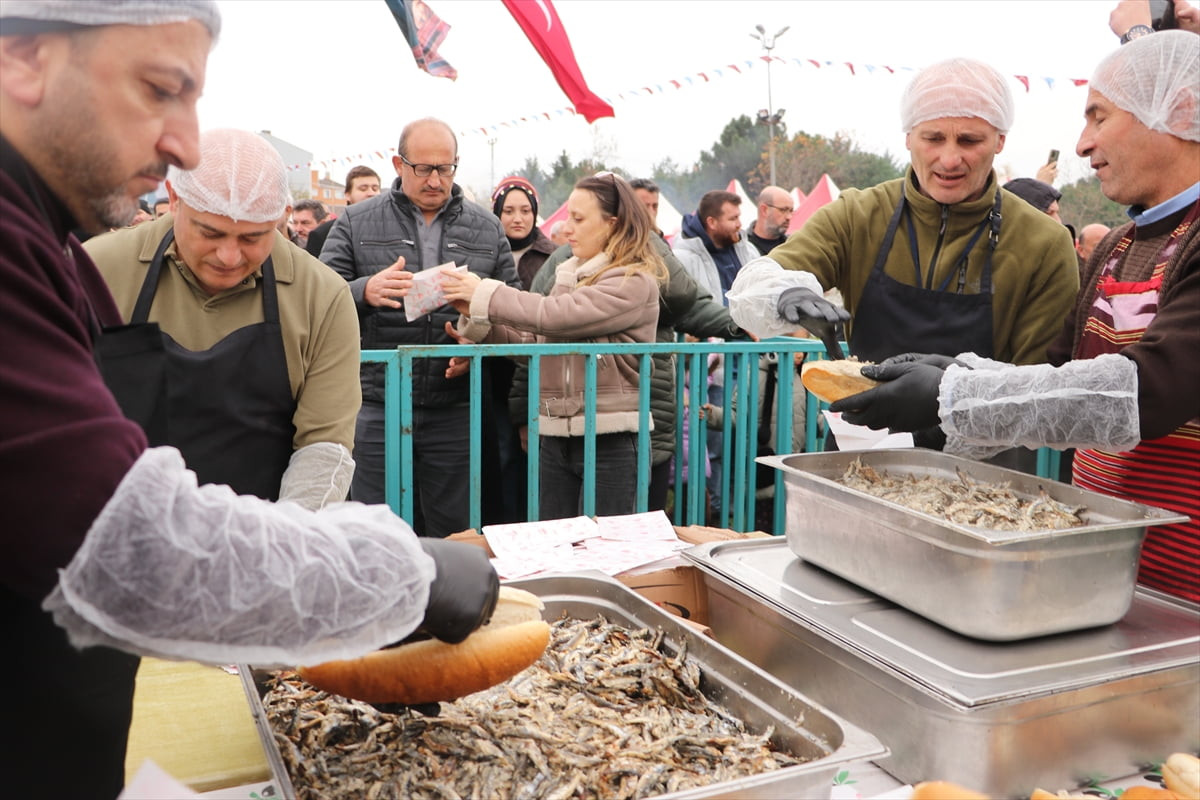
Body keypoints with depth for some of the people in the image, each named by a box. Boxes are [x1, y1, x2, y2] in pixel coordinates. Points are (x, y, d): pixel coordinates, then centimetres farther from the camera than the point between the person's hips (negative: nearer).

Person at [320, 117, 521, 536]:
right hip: (378, 408, -1)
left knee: (455, 534, 9)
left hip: (456, 410, 1)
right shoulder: (356, 223, 7)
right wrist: (365, 292, -20)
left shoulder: (487, 229, 12)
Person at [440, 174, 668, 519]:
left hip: (609, 439, -7)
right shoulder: (568, 274, 14)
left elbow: (556, 315, -21)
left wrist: (484, 294, -13)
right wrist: (476, 317, -3)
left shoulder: (635, 282, -11)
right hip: (556, 436, 7)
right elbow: (532, 341, 11)